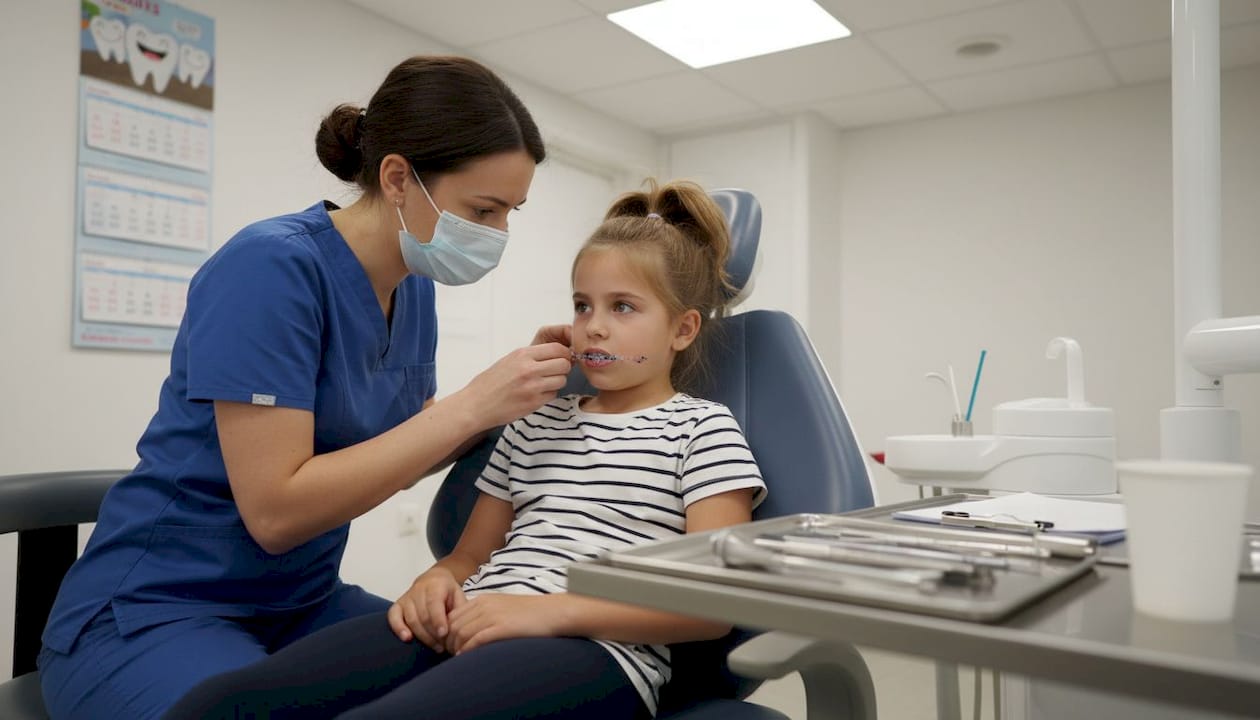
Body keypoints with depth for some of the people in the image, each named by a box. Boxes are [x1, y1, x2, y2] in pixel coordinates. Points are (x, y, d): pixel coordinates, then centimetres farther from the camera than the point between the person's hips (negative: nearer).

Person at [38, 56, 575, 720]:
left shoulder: (413, 288, 0)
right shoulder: (273, 266, -22)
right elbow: (276, 510, -25)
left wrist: (512, 391, -6)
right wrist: (470, 404, -25)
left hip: (303, 605, 6)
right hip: (152, 613, -6)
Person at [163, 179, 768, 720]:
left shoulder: (701, 427, 8)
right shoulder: (536, 422, 25)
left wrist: (550, 609, -15)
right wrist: (437, 583, 0)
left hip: (594, 649, -5)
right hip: (468, 629, 5)